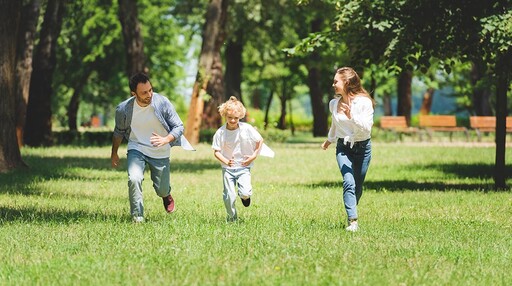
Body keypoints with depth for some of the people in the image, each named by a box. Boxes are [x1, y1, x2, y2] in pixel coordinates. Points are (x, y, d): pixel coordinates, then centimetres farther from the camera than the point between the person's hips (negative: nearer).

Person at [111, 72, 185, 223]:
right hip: (137, 149, -1)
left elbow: (179, 127, -13)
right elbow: (119, 132, 4)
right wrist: (114, 153, 14)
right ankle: (137, 217, -10)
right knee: (134, 179, -28)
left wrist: (165, 140, -32)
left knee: (162, 190, 12)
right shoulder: (123, 109, -17)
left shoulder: (162, 102, -20)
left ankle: (166, 195, 52)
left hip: (161, 153, 1)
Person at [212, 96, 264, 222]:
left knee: (245, 193, -18)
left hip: (244, 167, 0)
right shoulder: (220, 133, -11)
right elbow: (216, 151, -7)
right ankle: (231, 219, 20)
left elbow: (260, 141, 4)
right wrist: (226, 161, -24)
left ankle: (245, 197, 20)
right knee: (229, 196, -4)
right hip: (228, 168, 0)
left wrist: (253, 156, -4)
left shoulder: (247, 129, -10)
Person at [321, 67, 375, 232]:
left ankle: (350, 215, 30)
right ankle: (352, 221, -24)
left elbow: (367, 128, -19)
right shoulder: (334, 103, 2)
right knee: (349, 183, -17)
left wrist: (352, 116, -31)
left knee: (358, 186, 7)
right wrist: (330, 139, 39)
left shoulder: (364, 102, -12)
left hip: (362, 148, -2)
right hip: (343, 148, 2)